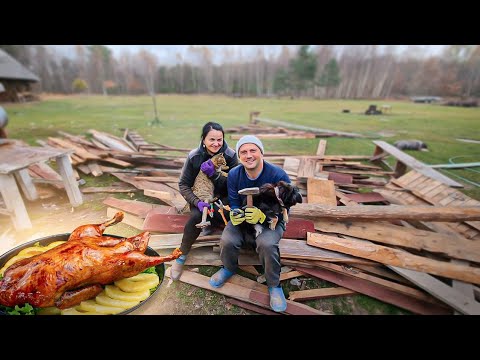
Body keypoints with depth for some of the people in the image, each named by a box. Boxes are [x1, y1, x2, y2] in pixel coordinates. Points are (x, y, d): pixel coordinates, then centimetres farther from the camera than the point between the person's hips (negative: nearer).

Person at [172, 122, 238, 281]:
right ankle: (181, 256, -9)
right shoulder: (194, 156, -11)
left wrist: (214, 174, -29)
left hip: (223, 198, 0)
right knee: (197, 216, -30)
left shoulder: (230, 155, -13)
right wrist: (197, 202, -25)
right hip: (200, 197, 1)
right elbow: (183, 184, -8)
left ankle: (208, 223, 2)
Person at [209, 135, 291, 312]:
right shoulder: (234, 174, -9)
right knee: (227, 241, -24)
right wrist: (235, 214, -30)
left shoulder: (278, 175, -21)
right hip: (243, 219, 3)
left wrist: (263, 215, -36)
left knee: (266, 244, -34)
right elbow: (234, 203, -5)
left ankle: (274, 285, -1)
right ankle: (229, 268, 15)